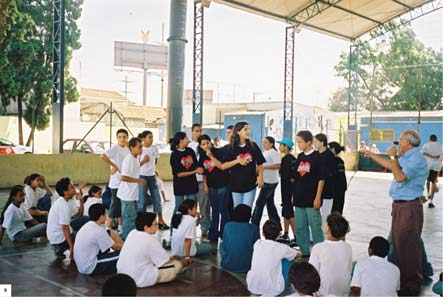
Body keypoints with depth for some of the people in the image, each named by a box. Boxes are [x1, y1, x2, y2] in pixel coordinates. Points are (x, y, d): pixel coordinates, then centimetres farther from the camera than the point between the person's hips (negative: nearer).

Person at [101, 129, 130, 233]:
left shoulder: (127, 149, 10)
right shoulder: (114, 148, -13)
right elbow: (102, 156, -28)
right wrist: (113, 166, -19)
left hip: (125, 182, 7)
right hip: (116, 182, -7)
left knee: (122, 205, 14)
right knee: (115, 205, -3)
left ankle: (120, 227, 25)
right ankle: (108, 228, 5)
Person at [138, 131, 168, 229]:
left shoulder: (155, 148, 2)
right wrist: (143, 161, -22)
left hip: (152, 176, 5)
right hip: (142, 176, -5)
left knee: (157, 199, 8)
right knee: (142, 200, 1)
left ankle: (160, 221, 19)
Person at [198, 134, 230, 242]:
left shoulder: (218, 152, -12)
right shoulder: (202, 155, 3)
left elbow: (222, 166, -21)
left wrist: (212, 157, -26)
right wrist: (205, 184, 11)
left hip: (222, 184, -5)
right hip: (211, 185, 5)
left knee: (223, 209, -1)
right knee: (214, 209, 13)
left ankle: (224, 233, 10)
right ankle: (213, 234, 21)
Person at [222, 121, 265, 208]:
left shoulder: (253, 146, -1)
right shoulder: (231, 148, -4)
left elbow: (260, 163, 6)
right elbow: (223, 166, -10)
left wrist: (260, 177, -6)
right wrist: (237, 161, -19)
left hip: (250, 184, 0)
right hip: (236, 184, 0)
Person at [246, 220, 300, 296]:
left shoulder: (257, 243, 2)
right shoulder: (281, 248, -6)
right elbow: (298, 254, 15)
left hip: (252, 288, 3)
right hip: (273, 290, -3)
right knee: (288, 258, 12)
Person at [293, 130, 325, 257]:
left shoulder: (317, 157, -8)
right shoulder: (300, 157, 10)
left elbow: (321, 179, -9)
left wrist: (318, 197, -12)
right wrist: (295, 194, 13)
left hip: (312, 199, -6)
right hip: (300, 199, 6)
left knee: (315, 226, 0)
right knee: (300, 227, 11)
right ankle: (304, 252, 22)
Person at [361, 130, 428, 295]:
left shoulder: (417, 159, -18)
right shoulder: (405, 158, 13)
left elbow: (400, 176, -27)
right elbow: (390, 165, 31)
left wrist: (393, 156, -16)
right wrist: (371, 155, 38)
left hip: (409, 207, -10)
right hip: (399, 205, 10)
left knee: (408, 245, -4)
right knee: (398, 243, 17)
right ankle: (402, 279, 30)